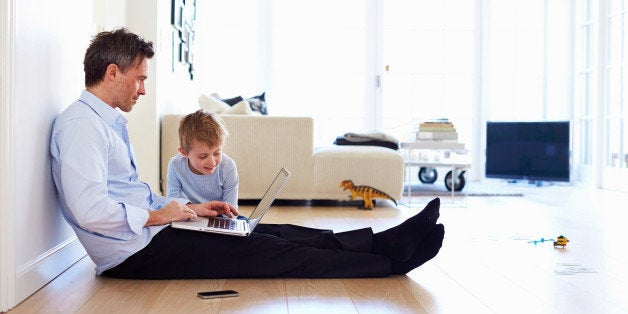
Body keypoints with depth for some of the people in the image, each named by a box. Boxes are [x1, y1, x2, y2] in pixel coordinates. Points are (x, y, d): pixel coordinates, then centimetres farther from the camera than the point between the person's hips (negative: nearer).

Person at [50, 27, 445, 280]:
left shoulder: (110, 122, 18)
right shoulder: (81, 124, -15)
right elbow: (90, 211, -26)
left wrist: (192, 208, 13)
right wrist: (158, 215, -13)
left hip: (146, 230, 10)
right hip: (133, 252, -10)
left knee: (271, 233, -3)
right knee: (262, 251, -14)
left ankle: (385, 242, -7)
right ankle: (390, 260, -12)